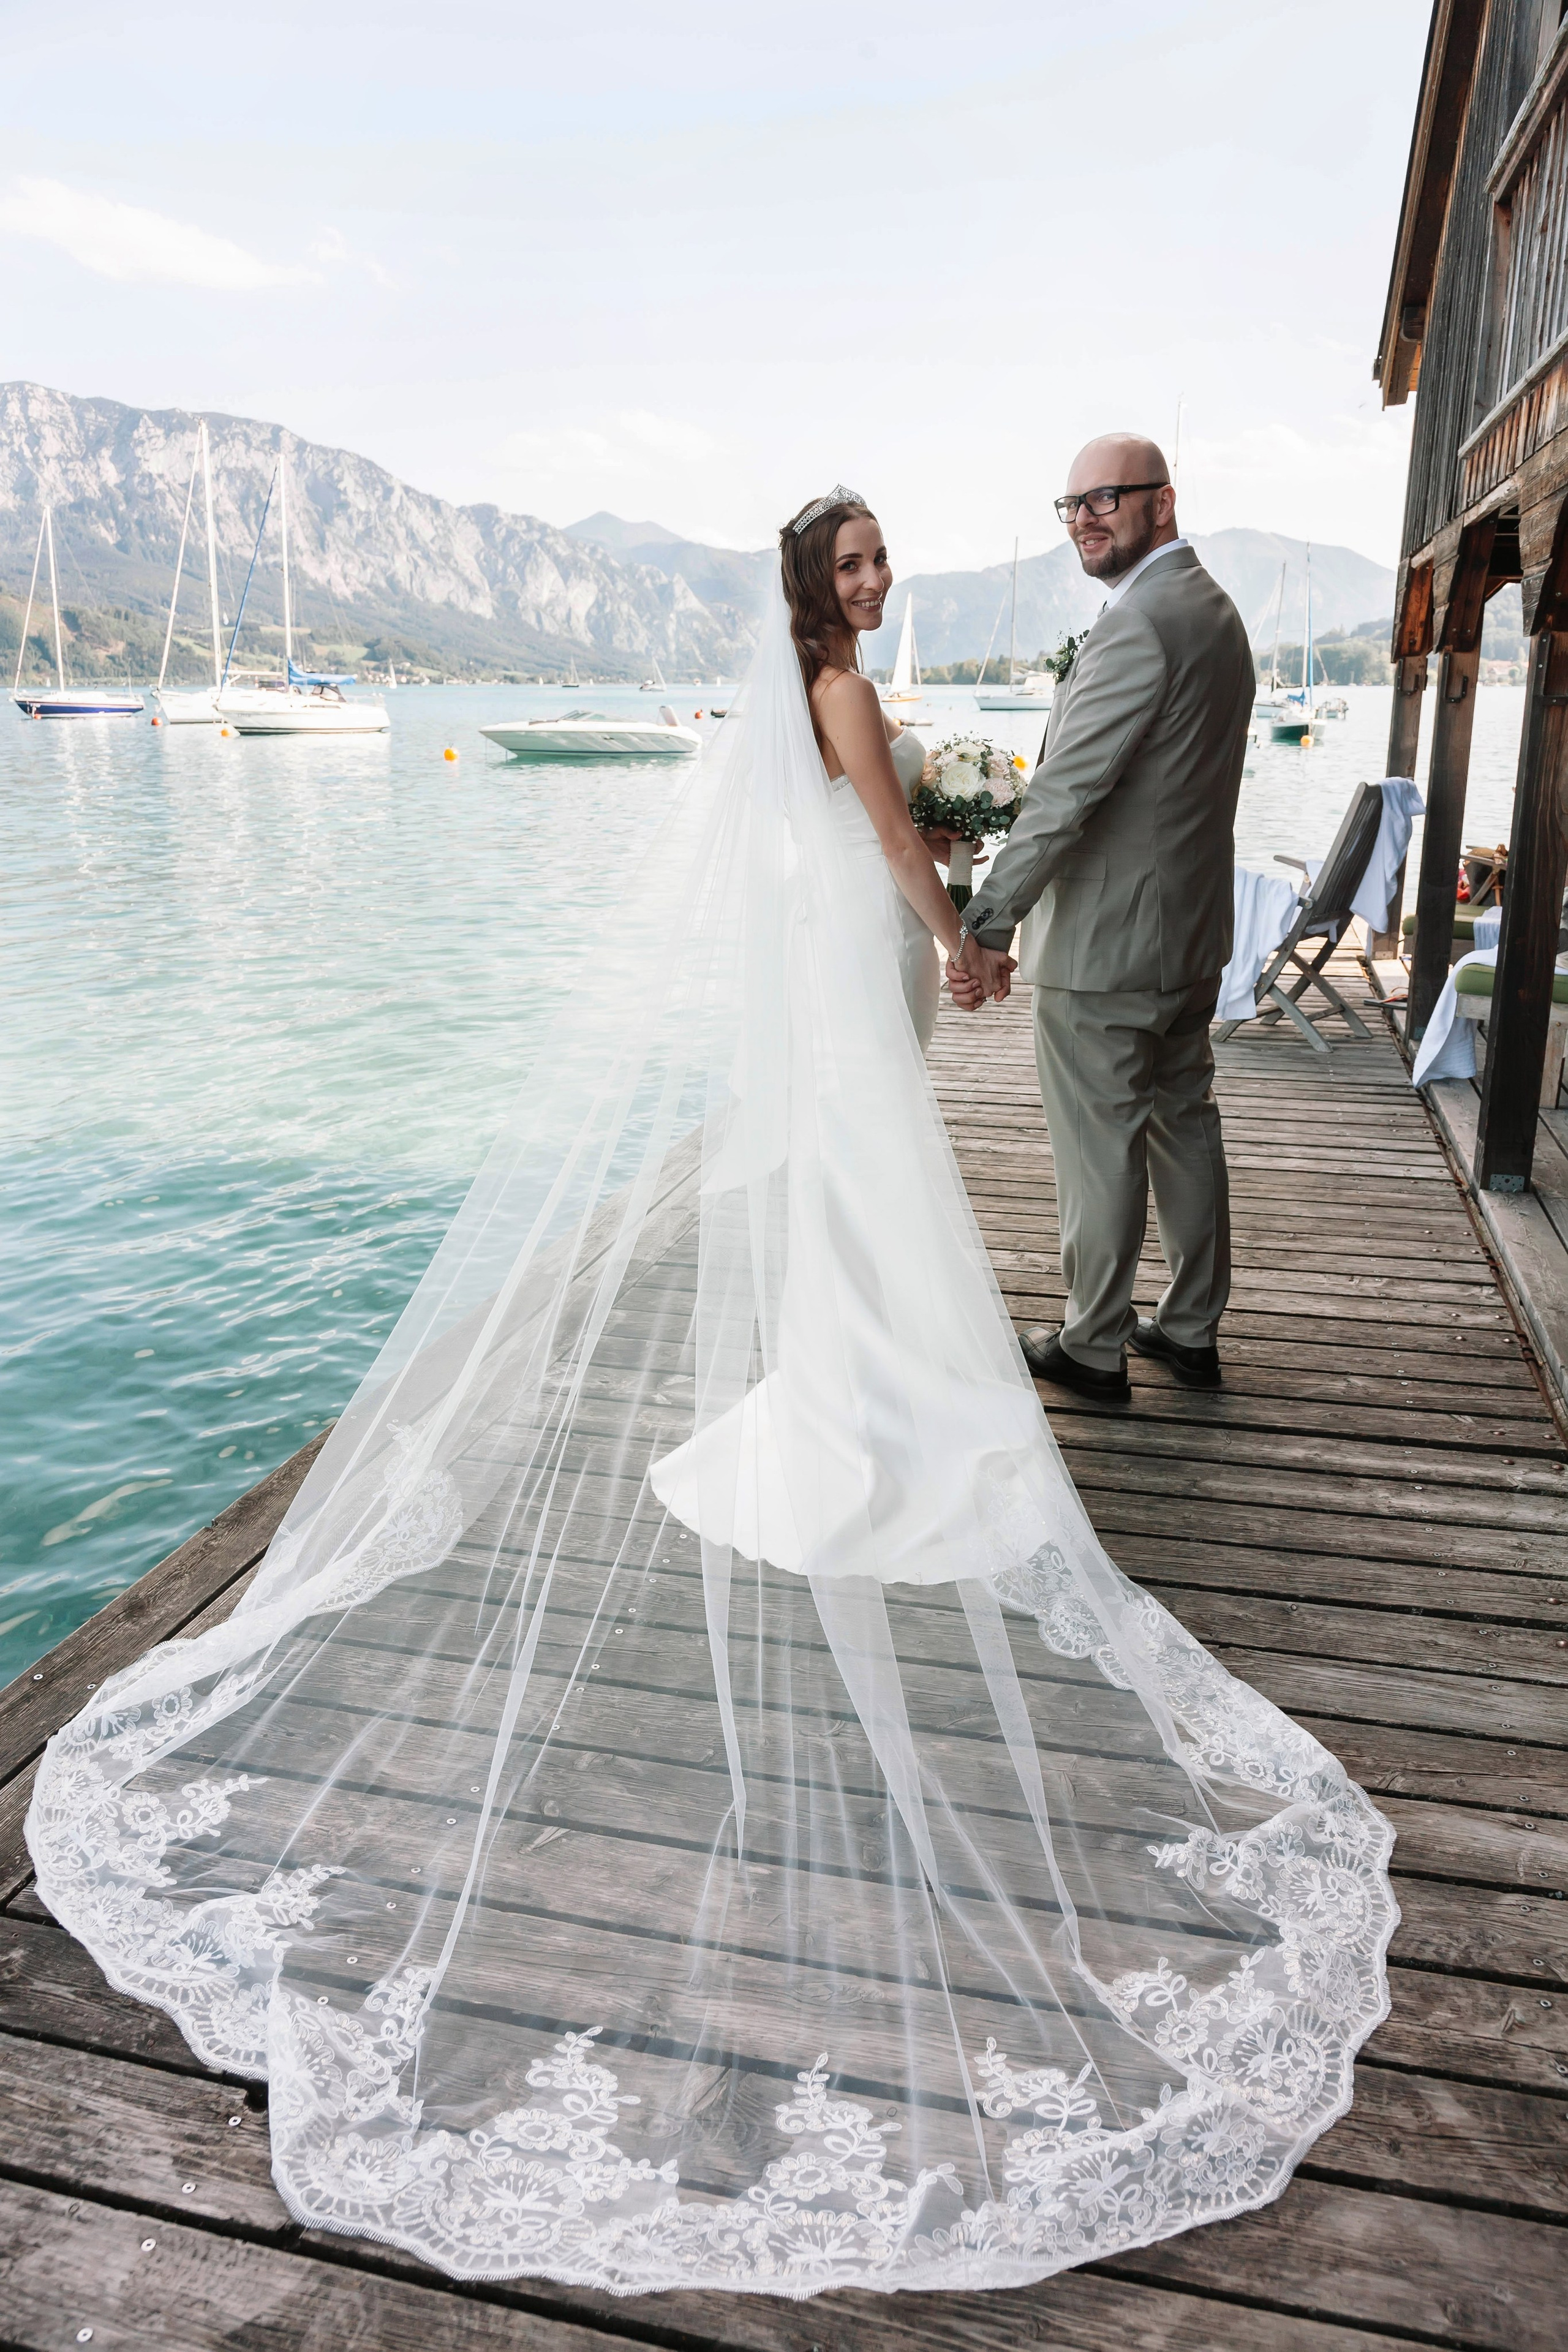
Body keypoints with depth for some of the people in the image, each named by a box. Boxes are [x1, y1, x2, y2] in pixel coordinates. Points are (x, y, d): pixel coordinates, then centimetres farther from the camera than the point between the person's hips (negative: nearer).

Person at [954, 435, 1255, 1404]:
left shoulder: (1138, 626, -20)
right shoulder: (1215, 608, 13)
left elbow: (1067, 792, -25)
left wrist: (990, 921, -24)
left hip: (1105, 942, -10)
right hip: (1193, 929, 10)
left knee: (1099, 1149, 2)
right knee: (1184, 1124, 17)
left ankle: (1094, 1348, 17)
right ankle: (1193, 1329, 30)